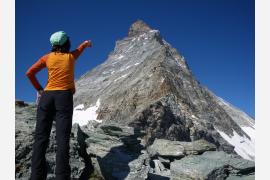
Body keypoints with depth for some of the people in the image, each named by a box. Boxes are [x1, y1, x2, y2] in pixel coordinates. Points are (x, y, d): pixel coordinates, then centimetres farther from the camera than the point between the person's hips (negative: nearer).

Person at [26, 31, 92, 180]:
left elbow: (29, 73, 5)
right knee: (62, 139, -9)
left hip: (47, 97, 2)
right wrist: (87, 43, 54)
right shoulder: (72, 56, 10)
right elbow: (84, 45, 32)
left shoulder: (48, 57, 10)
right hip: (64, 97, -2)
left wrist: (39, 89, 16)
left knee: (41, 138, -1)